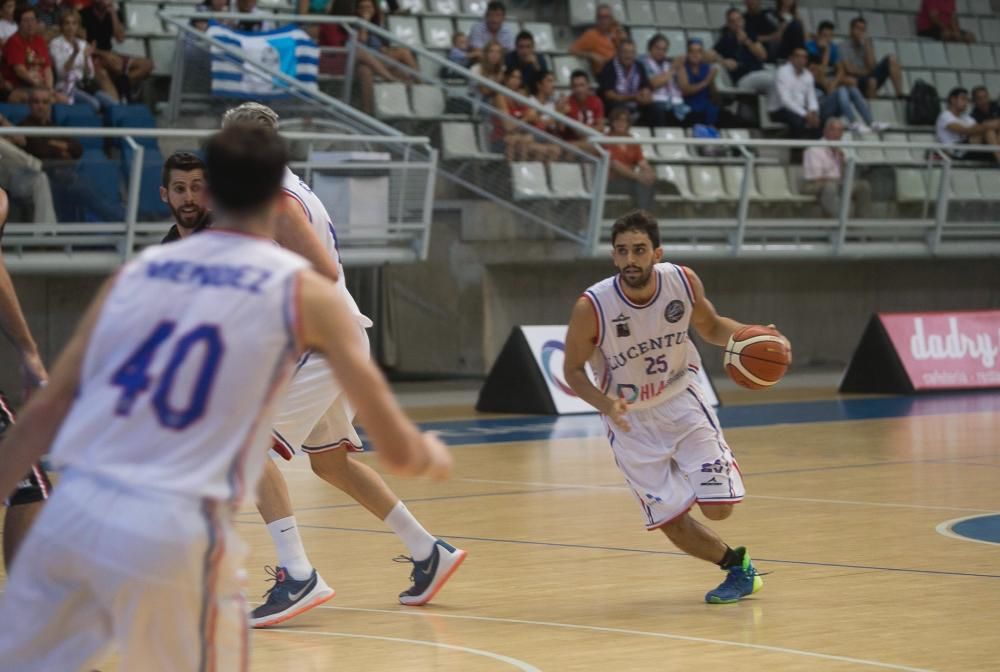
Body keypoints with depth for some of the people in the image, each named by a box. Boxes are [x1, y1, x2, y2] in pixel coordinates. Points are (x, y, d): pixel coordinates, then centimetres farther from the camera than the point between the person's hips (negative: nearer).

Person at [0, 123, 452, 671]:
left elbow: (44, 413, 13)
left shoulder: (137, 271, 14)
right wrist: (432, 456, 29)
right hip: (173, 531, -3)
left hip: (73, 510, 3)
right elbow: (396, 451, 8)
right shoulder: (304, 291, 5)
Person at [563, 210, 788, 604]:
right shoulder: (592, 307, -26)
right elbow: (573, 370, -11)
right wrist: (606, 405, -30)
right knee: (673, 522, -2)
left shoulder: (683, 281, -17)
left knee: (718, 507, -8)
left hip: (681, 401, 1)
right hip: (630, 419, -1)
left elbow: (710, 326, 3)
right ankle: (736, 565, 26)